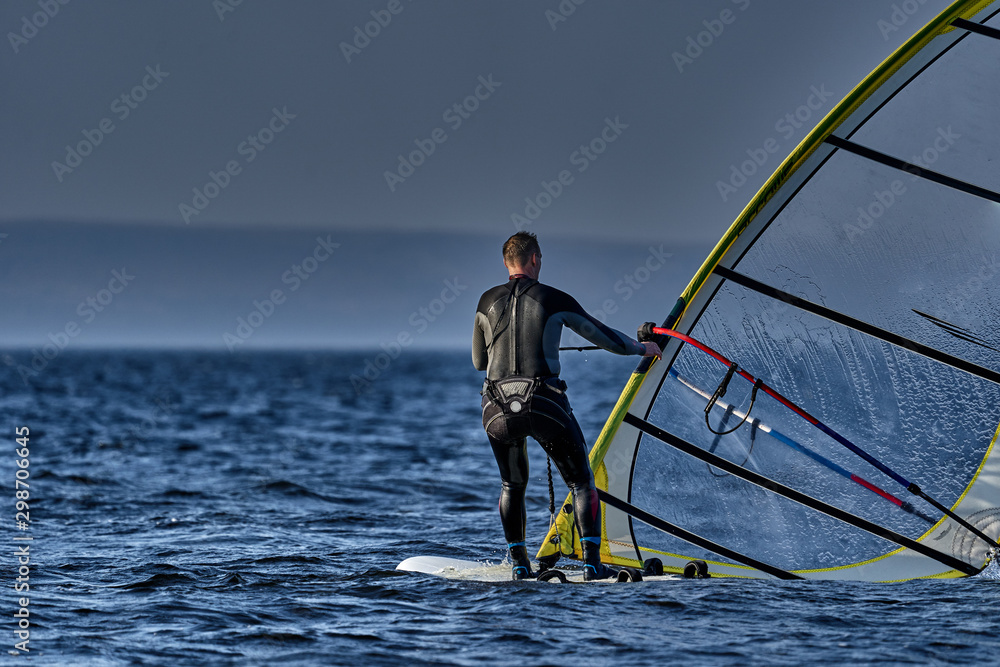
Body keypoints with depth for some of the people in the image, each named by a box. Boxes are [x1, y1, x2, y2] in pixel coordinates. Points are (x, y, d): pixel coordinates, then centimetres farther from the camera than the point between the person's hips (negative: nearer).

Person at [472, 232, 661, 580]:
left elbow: (479, 361, 19)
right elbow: (602, 335, 13)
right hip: (545, 403, -3)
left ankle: (518, 564, 15)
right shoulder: (555, 300, 1)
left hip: (497, 407, 3)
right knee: (582, 482, 11)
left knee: (512, 485, 23)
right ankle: (592, 564, 1)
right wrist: (642, 348, 31)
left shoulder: (487, 302, 8)